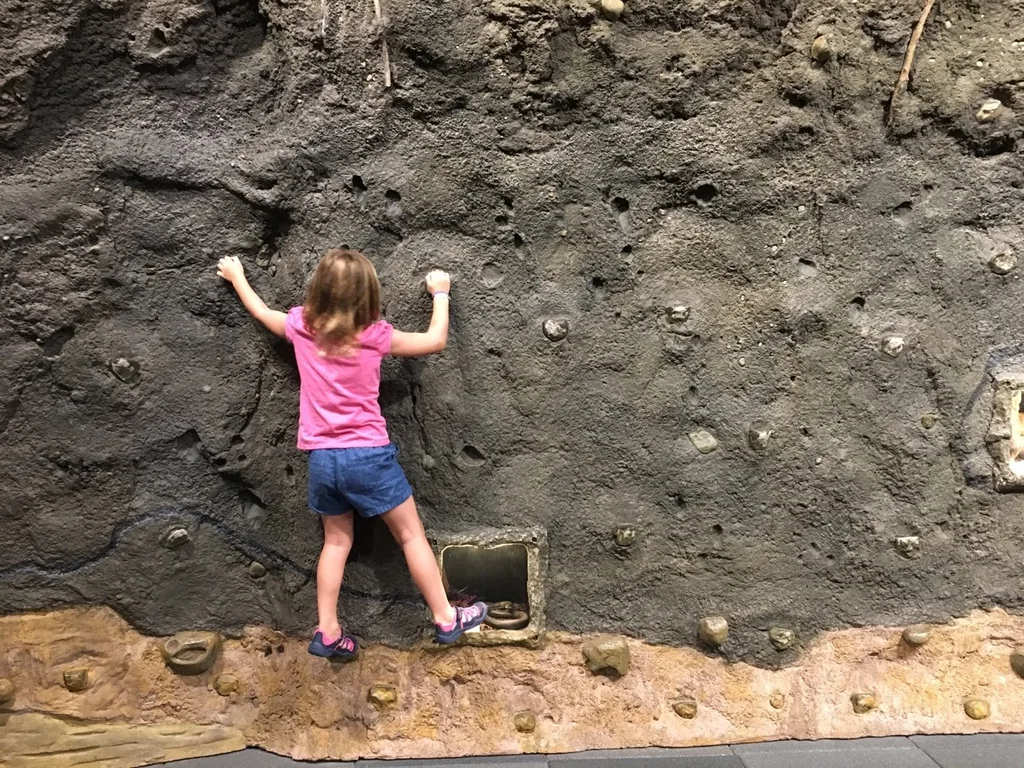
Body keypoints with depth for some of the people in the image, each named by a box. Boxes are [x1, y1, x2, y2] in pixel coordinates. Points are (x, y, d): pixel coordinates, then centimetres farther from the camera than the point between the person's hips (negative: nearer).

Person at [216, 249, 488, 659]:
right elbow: (435, 341, 1)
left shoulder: (301, 327, 1)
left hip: (321, 458, 4)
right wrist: (440, 293, 16)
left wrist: (237, 277, 39)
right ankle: (446, 619, 18)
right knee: (411, 534, 9)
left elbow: (262, 312, 22)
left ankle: (328, 634, 22)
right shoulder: (373, 335, -9)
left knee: (336, 541, 20)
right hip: (367, 454, -4)